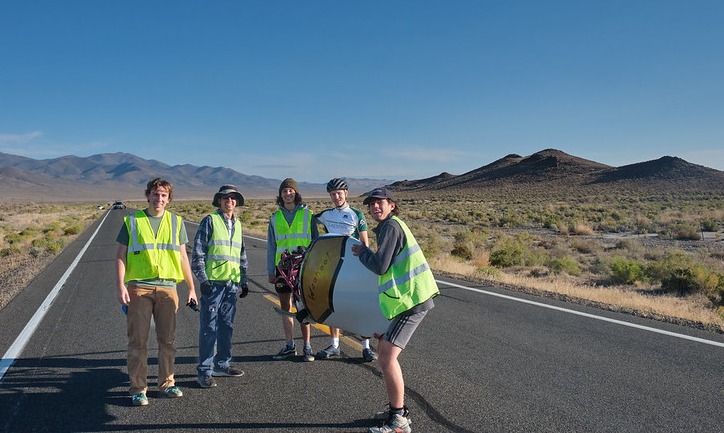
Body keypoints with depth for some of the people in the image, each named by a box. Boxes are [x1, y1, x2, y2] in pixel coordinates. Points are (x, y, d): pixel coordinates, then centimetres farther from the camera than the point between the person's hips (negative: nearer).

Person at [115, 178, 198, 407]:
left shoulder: (176, 222, 11)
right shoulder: (132, 221, 5)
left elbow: (182, 257, 14)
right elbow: (121, 256, 4)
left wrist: (191, 288, 11)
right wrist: (121, 286, -8)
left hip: (167, 287, 2)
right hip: (139, 287, -2)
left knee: (167, 339, 7)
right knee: (138, 340, 1)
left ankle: (166, 383, 21)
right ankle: (138, 388, 11)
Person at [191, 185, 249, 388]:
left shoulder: (237, 224, 16)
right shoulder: (210, 221, -3)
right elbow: (197, 253, -7)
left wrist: (244, 281, 20)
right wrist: (202, 279, -14)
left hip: (232, 284, 6)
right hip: (212, 282, -6)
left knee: (227, 326, 13)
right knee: (209, 327, -4)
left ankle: (222, 364, 25)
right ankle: (204, 371, 3)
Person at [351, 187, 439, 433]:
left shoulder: (391, 226, -12)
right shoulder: (390, 227, 19)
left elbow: (380, 266, -16)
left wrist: (362, 252, -1)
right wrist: (367, 253, 15)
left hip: (412, 300, -11)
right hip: (409, 298, 11)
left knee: (388, 356, -15)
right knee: (383, 351, 17)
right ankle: (398, 410, 27)